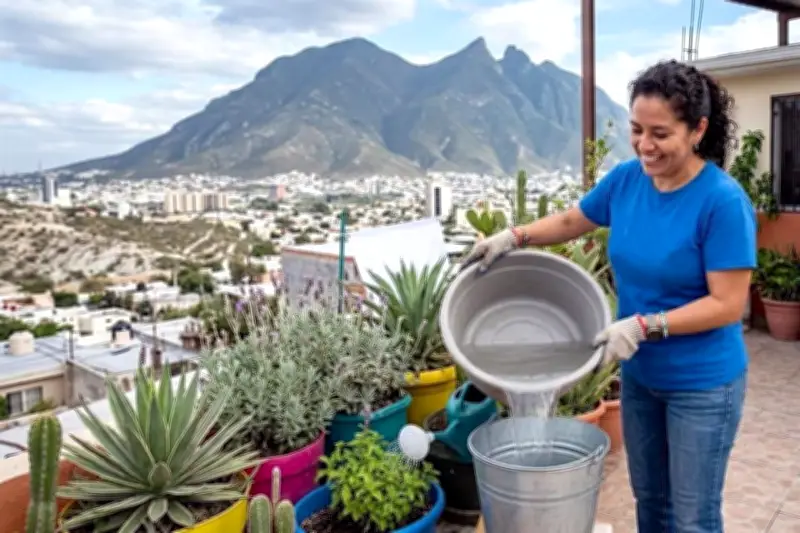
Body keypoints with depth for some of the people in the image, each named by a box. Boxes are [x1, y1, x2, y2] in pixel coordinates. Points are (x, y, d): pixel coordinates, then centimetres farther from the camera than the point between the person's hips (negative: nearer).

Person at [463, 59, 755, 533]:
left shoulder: (723, 201, -22)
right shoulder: (626, 179, -5)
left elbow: (728, 305, -21)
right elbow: (571, 222, 12)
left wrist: (643, 326, -28)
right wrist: (515, 237, -3)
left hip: (703, 384, -5)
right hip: (640, 376, 6)